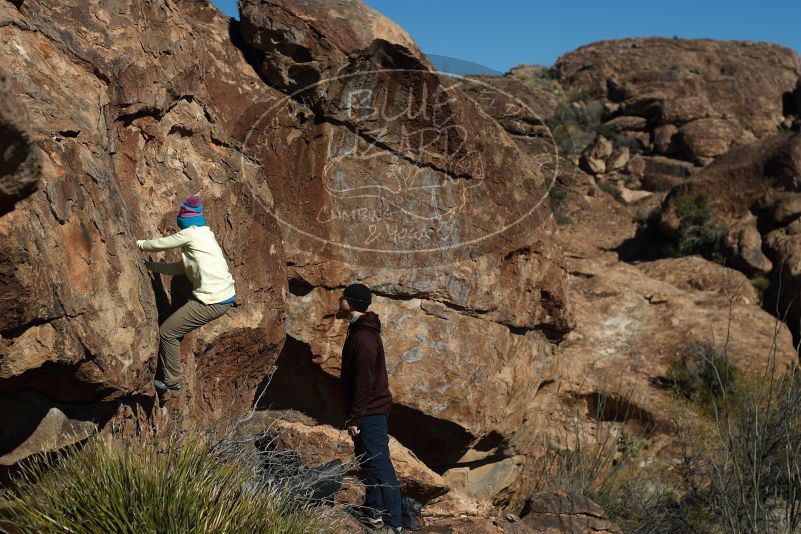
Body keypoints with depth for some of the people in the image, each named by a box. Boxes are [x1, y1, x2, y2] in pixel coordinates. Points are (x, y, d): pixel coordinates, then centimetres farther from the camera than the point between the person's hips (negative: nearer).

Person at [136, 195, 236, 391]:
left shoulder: (191, 233, -9)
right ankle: (180, 321, 38)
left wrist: (139, 244, 19)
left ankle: (171, 381, 12)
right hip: (226, 295, 9)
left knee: (166, 333, 2)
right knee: (178, 282, 29)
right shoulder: (205, 234, 17)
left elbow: (160, 244, 1)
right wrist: (151, 265, 22)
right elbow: (180, 268, 19)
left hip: (213, 302, -9)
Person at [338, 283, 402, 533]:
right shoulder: (361, 329, 12)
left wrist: (355, 418, -21)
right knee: (368, 461, 18)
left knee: (380, 465, -5)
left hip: (369, 413, -11)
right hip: (370, 410, 11)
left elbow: (364, 381, -24)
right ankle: (373, 512, 29)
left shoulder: (363, 337, -21)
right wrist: (355, 414, 22)